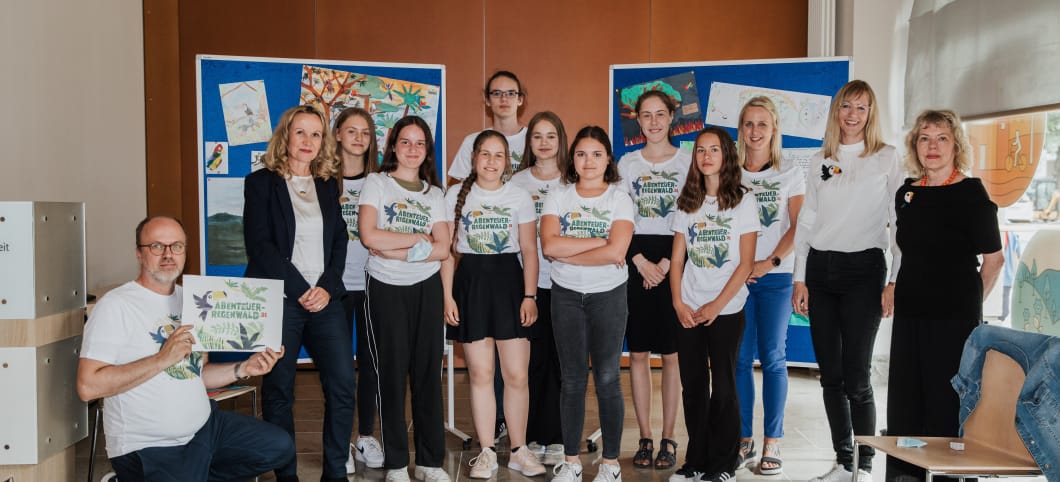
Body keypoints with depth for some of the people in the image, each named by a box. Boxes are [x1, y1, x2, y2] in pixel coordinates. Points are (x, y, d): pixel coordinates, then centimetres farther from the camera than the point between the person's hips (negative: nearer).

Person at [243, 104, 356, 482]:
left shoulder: (328, 184, 16)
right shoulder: (261, 182, 2)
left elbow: (339, 240, 11)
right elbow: (259, 245, -6)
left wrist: (327, 287, -5)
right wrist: (301, 291, -10)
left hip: (325, 297, 4)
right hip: (278, 299, -3)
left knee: (343, 385, -4)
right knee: (279, 390, 2)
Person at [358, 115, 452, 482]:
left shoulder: (434, 193, 10)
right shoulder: (376, 183, 1)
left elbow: (441, 250, -2)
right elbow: (369, 236, -14)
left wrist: (394, 250, -14)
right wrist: (418, 238, -8)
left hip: (425, 289, 3)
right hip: (385, 289, -3)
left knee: (428, 373, 4)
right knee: (391, 373, 2)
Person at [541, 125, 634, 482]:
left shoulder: (620, 200, -3)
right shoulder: (558, 198, 2)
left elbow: (615, 252, -18)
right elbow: (549, 245, -15)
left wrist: (567, 253, -14)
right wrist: (601, 242, -16)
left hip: (608, 295, -1)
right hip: (566, 296, 2)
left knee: (607, 379, 2)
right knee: (572, 379, 7)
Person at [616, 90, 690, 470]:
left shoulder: (688, 161, 4)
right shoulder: (627, 163, 8)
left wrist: (667, 263, -10)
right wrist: (640, 262, -8)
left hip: (675, 262, -1)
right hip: (635, 262, 2)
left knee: (671, 353, 1)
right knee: (638, 353, 3)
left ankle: (668, 439, 10)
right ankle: (645, 437, 12)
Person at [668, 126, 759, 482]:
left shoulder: (742, 201, -3)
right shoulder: (687, 203, 9)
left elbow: (745, 263, -7)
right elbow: (677, 259, 8)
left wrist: (716, 305, -11)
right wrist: (678, 302, -4)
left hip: (726, 311, -3)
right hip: (689, 312, 4)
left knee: (722, 388, 2)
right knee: (693, 386, 8)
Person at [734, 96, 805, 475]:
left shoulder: (790, 175, 5)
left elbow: (797, 227, -1)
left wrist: (771, 262, -12)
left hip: (775, 277, -1)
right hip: (736, 275, 1)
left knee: (772, 358, 1)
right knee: (741, 358, 2)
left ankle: (772, 443, 7)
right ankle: (744, 439, 11)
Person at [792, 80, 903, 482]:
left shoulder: (887, 158, 1)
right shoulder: (819, 162, 12)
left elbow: (900, 222, -2)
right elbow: (806, 222, 12)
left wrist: (895, 281, -9)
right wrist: (799, 279, 6)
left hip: (864, 270, -4)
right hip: (820, 270, 4)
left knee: (856, 377, -6)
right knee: (830, 376, 7)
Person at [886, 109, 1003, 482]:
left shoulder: (970, 193, -7)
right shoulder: (906, 194, 9)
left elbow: (994, 258, -3)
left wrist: (969, 300, 4)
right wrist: (905, 292, 13)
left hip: (954, 315, -6)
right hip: (909, 311, 6)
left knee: (947, 399, -1)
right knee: (905, 397, 11)